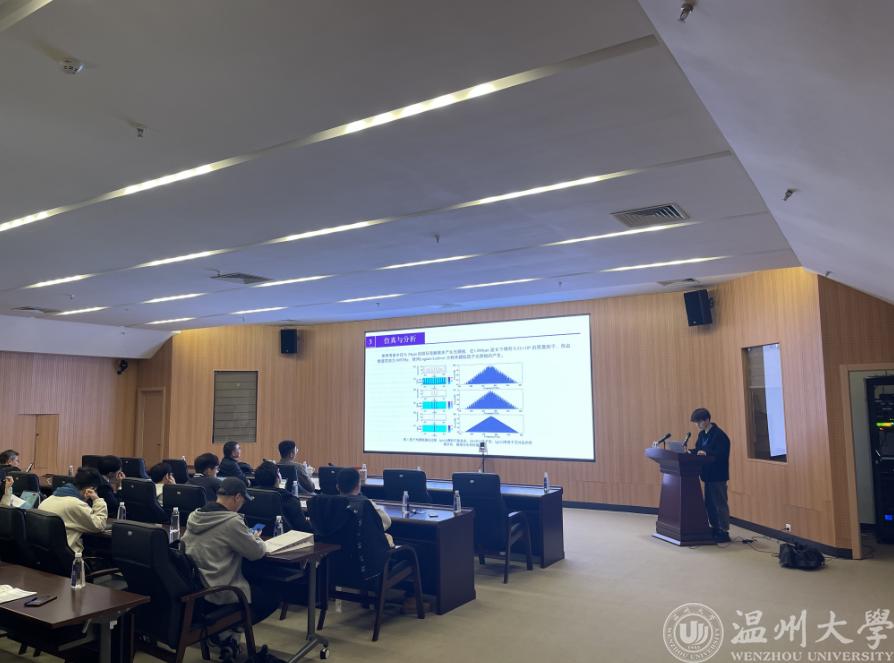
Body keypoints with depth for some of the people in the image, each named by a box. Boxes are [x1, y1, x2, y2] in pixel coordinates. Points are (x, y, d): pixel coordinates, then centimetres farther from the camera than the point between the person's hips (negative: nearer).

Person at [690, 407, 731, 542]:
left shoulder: (719, 435, -16)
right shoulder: (702, 434, 10)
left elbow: (721, 454, -23)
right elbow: (698, 450, 15)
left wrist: (706, 453, -34)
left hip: (718, 475, -9)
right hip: (708, 474, 9)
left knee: (720, 503, -1)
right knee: (709, 503, 15)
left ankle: (724, 532, 7)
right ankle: (715, 529, 25)